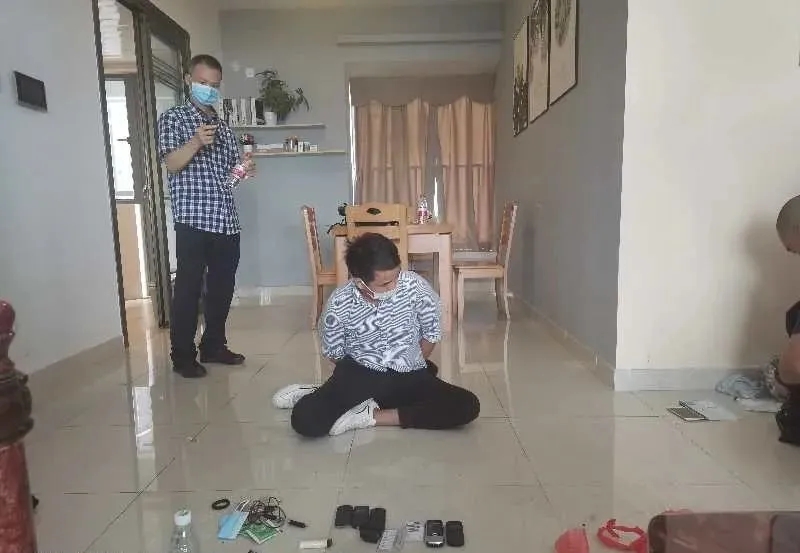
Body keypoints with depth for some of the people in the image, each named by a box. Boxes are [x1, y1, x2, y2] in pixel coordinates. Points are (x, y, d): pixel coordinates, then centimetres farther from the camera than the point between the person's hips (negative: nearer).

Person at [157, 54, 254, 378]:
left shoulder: (224, 128, 21)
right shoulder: (173, 118, 5)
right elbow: (171, 163, -8)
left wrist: (245, 170, 0)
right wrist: (196, 142, -25)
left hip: (227, 221, 6)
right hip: (193, 220, -6)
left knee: (222, 287, 9)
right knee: (189, 288, -4)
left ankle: (213, 346, 22)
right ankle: (183, 356, 5)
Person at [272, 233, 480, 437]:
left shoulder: (415, 286, -18)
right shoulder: (338, 305, -17)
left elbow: (432, 333, 0)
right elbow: (334, 354, 1)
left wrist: (410, 364, 9)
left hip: (408, 376, 3)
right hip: (359, 374, -2)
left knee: (468, 406, -23)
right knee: (304, 419, -27)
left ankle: (370, 415, -15)